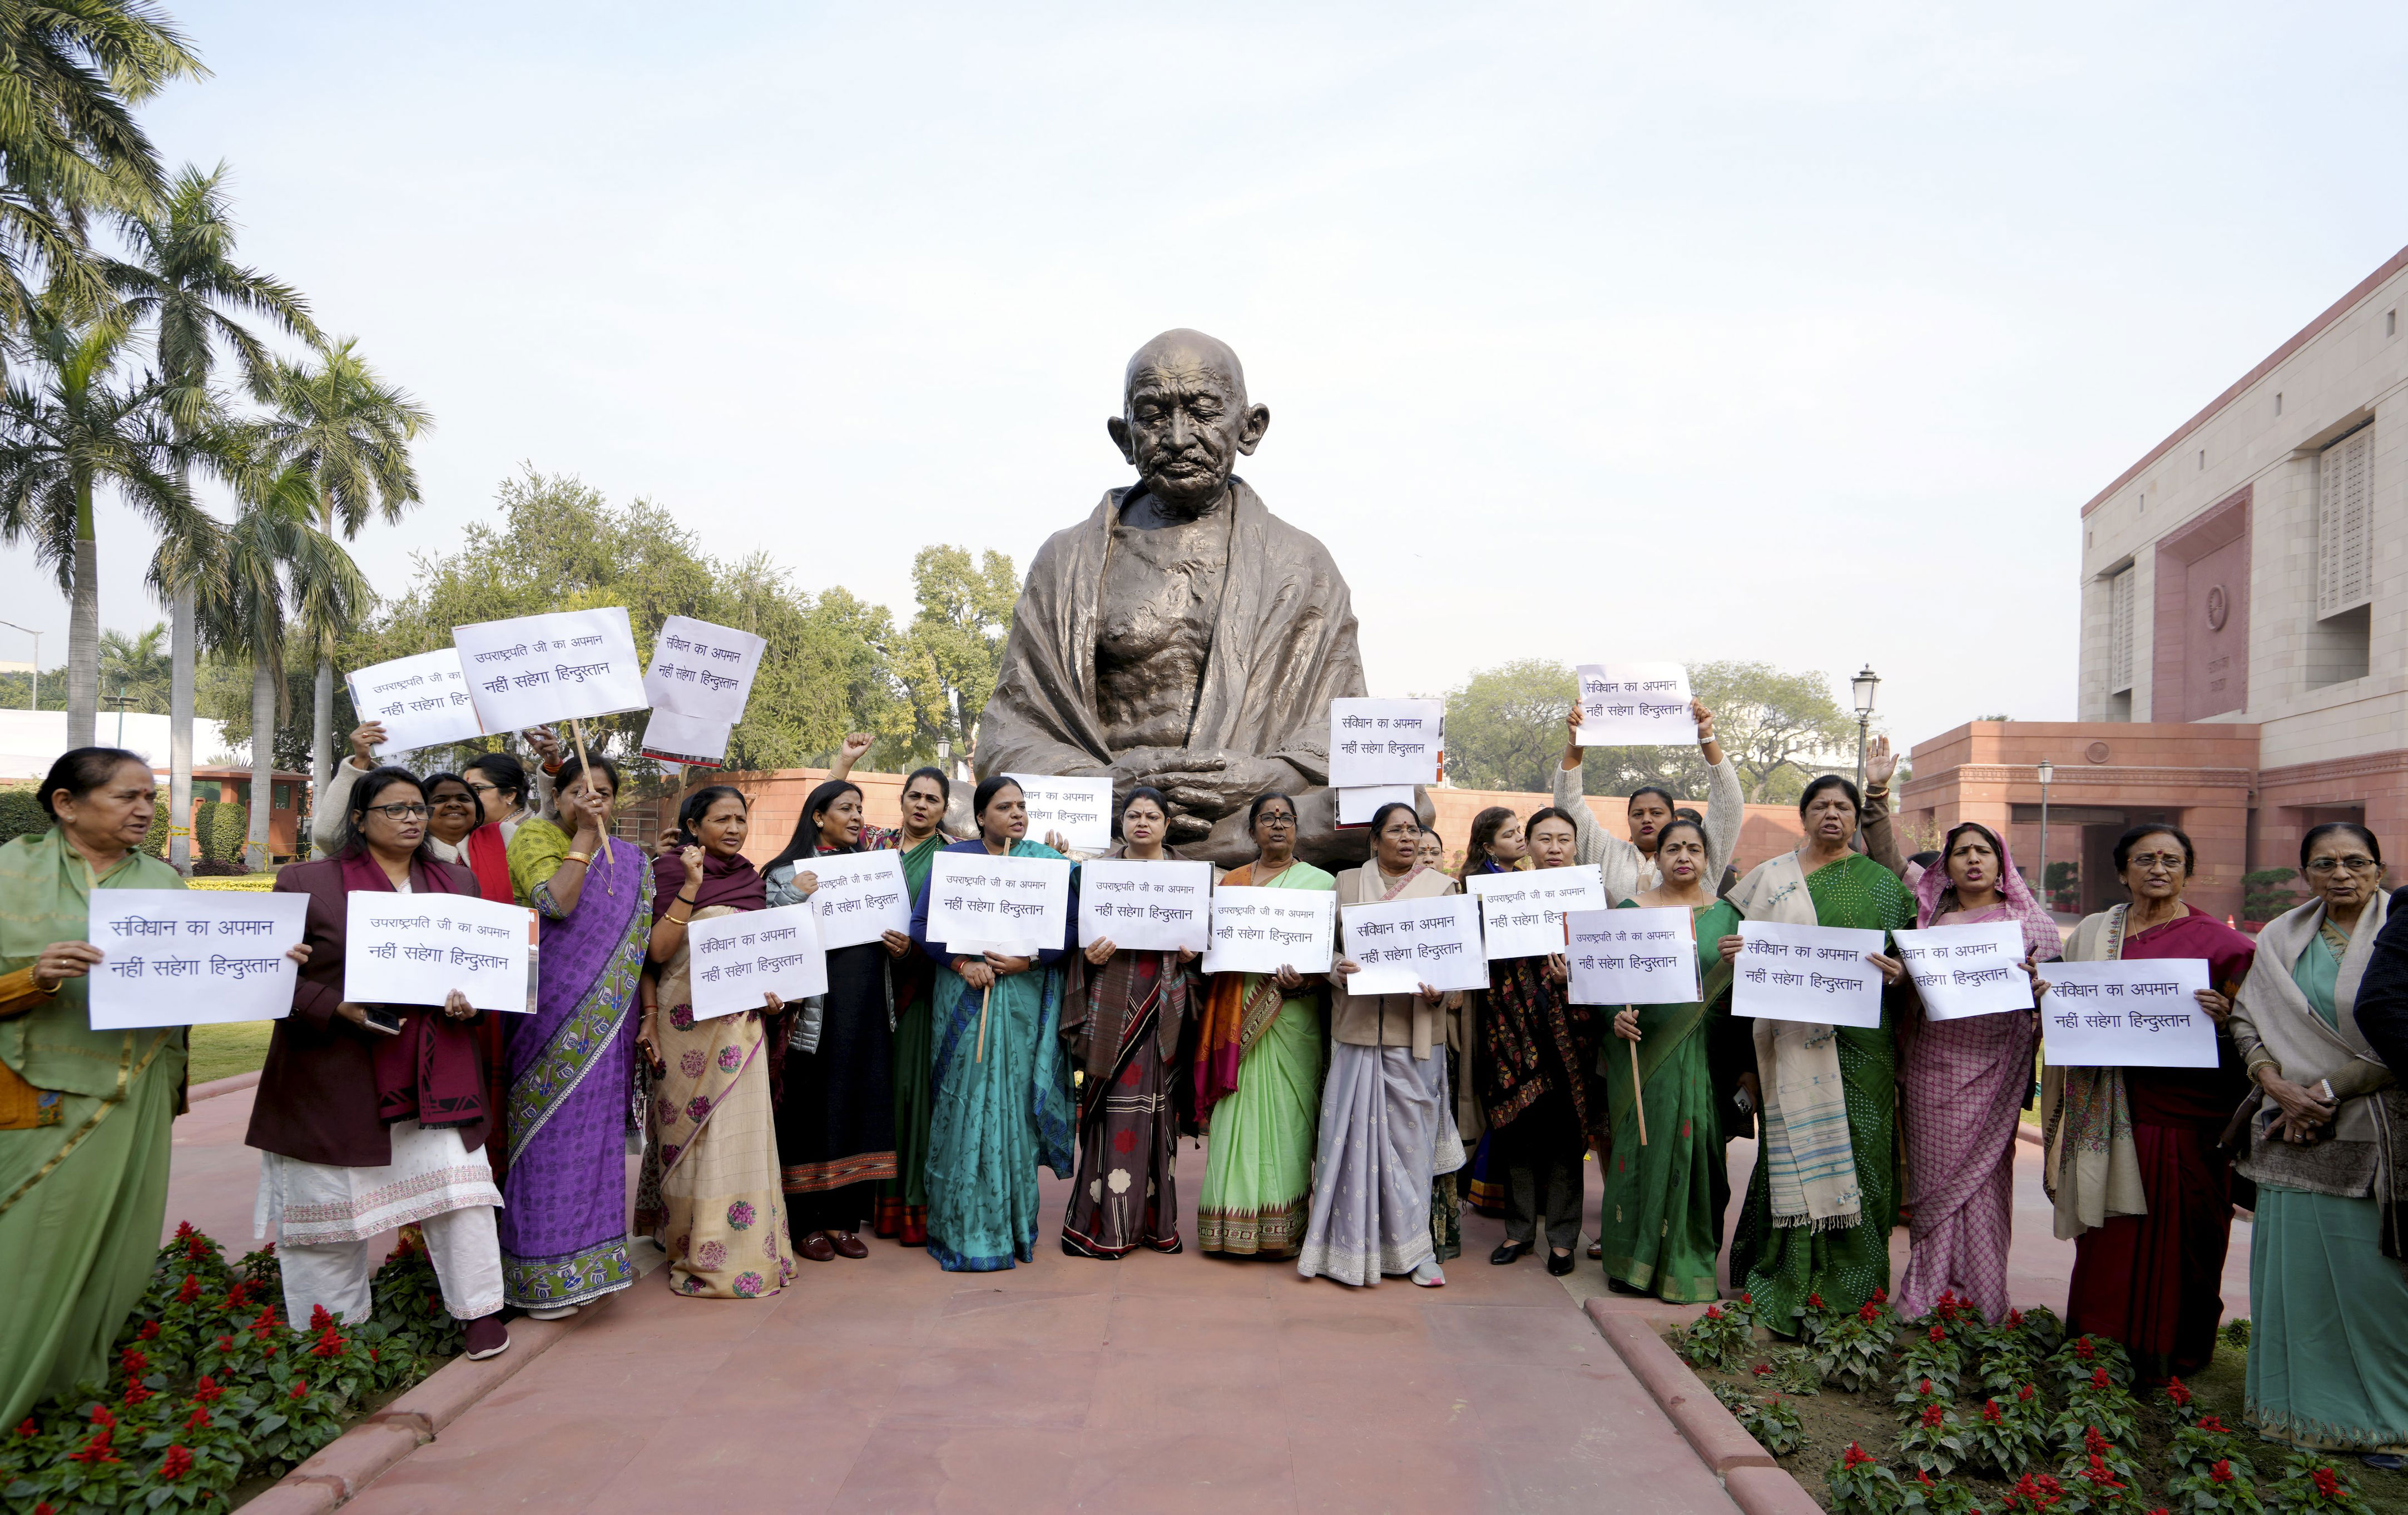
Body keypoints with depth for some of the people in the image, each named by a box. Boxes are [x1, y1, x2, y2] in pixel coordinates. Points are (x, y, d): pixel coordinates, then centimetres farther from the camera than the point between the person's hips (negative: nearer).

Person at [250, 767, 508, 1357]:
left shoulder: (457, 882, 11)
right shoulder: (306, 882, -1)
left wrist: (469, 1000, -5)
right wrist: (338, 1008, -18)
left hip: (435, 1075, 2)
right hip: (335, 1078, -2)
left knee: (458, 1185, -3)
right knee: (332, 1205, 8)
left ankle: (480, 1309, 12)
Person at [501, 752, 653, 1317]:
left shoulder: (631, 863, 14)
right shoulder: (535, 836, 0)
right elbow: (555, 901, -19)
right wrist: (583, 836, -13)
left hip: (605, 1021, 4)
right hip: (549, 1011, -4)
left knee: (595, 1132, 7)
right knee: (551, 1129, -4)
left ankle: (585, 1258, 16)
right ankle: (543, 1273, 3)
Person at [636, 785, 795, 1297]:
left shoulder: (751, 880, 13)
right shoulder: (671, 873, -2)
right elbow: (657, 951, -12)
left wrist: (772, 993, 4)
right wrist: (692, 886, -17)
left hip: (742, 1021, 4)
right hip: (687, 1023, -4)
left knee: (740, 1130, 5)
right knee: (691, 1131, 1)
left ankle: (744, 1251, 14)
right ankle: (697, 1253, 11)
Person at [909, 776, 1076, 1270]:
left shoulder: (1047, 861, 8)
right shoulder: (952, 858, 6)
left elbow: (1071, 923, 0)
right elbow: (921, 923, 1)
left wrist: (1031, 959, -15)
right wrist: (961, 962, -13)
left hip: (1026, 1002, 1)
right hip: (965, 1002, 0)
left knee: (1016, 1106, 3)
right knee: (966, 1105, -2)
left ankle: (1016, 1225, 11)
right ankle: (963, 1228, 6)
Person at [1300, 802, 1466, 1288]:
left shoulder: (1441, 887, 8)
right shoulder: (1348, 883, 11)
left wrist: (1441, 994, -14)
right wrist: (1338, 971, -12)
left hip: (1415, 1031, -1)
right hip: (1358, 1026, 1)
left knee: (1411, 1136, 2)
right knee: (1355, 1136, 1)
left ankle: (1413, 1247, 14)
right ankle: (1354, 1246, 12)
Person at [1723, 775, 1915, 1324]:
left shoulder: (1882, 883, 11)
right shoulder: (1771, 877, 11)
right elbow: (1743, 941, 14)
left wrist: (1899, 972, -12)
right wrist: (1731, 951, -7)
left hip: (1860, 1039, 0)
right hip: (1794, 1037, 0)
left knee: (1857, 1150, -1)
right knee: (1796, 1146, -4)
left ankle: (1850, 1286, 11)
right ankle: (1789, 1279, 6)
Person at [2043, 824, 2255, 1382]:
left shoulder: (2220, 941, 2)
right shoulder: (2092, 932, 12)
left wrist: (2223, 1016, -18)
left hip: (2188, 1110, -2)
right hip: (2110, 1109, 3)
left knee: (2182, 1232, 2)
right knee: (2111, 1232, 5)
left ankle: (2175, 1354, 15)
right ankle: (2102, 1347, 15)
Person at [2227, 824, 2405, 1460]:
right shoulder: (2282, 938, 10)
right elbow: (2245, 1019, 9)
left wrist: (2326, 1091, -11)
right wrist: (2278, 1086, -7)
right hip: (2295, 1127, 4)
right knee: (2295, 1264, 6)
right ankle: (2301, 1406, 17)